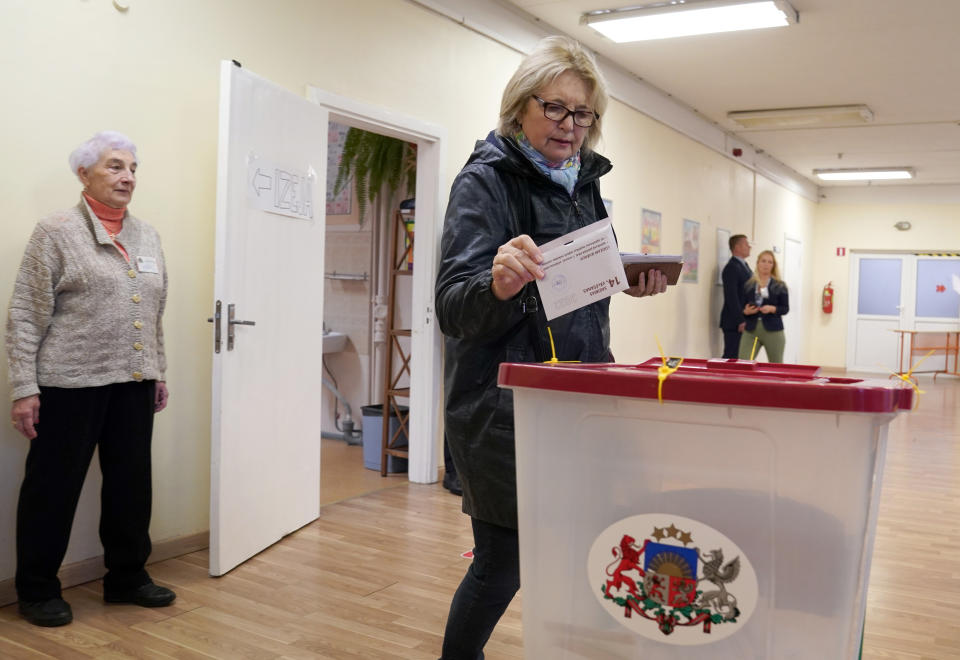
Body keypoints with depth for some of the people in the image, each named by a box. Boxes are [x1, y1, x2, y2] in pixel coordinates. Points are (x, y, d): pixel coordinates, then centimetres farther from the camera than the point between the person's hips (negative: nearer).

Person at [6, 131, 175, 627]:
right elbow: (24, 316, -7)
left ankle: (127, 577, 27)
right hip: (70, 383, -5)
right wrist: (24, 389, -11)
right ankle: (37, 590, 22)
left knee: (131, 483, 11)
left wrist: (159, 372, 15)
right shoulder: (56, 232, -4)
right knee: (53, 487, 5)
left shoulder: (147, 236, 12)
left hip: (133, 383, 6)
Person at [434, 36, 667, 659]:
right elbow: (454, 308, -18)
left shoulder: (584, 181, 12)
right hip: (504, 402, -6)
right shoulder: (486, 181, -9)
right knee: (504, 559, 1)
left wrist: (632, 282, 3)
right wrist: (498, 285, -39)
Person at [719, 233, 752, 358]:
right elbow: (731, 297, -18)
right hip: (735, 323, -9)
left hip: (744, 321, 9)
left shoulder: (744, 266, 18)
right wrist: (740, 321, -20)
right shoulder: (731, 268, -12)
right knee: (731, 357, -6)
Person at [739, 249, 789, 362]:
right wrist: (746, 311, -11)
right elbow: (742, 307, 11)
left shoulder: (780, 285, 3)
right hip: (751, 330, 1)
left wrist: (772, 309, -16)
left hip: (773, 330, -1)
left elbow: (785, 308, 2)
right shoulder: (748, 285, 7)